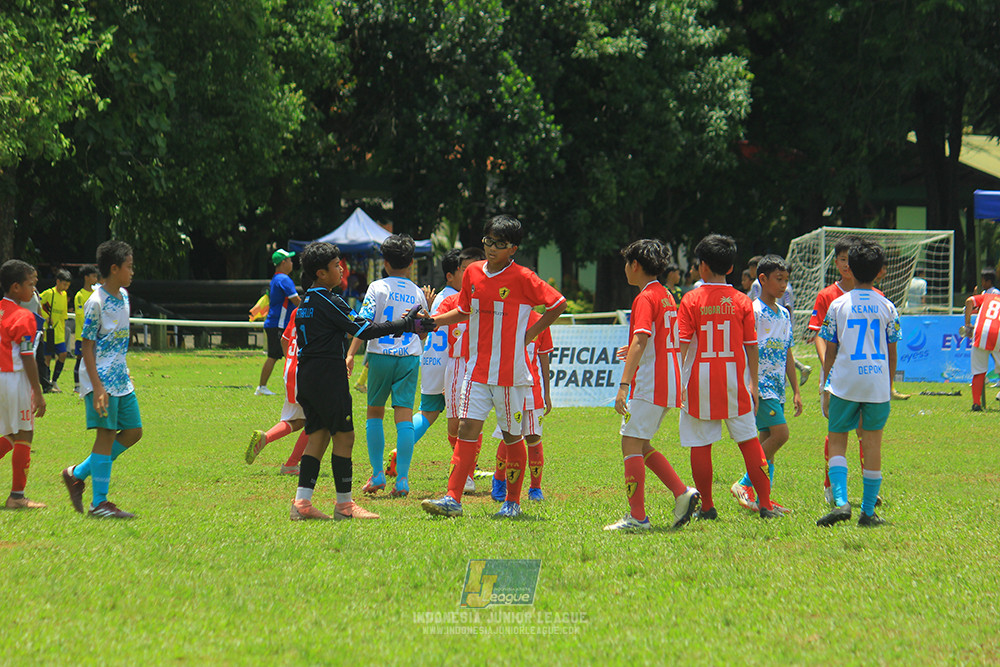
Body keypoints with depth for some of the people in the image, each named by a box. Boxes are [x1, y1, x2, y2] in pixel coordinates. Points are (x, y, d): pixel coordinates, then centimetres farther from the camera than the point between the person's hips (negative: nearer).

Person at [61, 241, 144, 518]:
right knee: (106, 433, -7)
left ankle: (78, 474, 17)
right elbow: (87, 347, -16)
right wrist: (97, 388, -21)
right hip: (101, 379, -9)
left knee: (133, 431, 9)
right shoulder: (96, 303, -15)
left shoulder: (123, 296, 11)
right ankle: (99, 503, -2)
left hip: (121, 379, 9)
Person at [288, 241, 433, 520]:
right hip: (328, 378, -9)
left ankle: (302, 503, 1)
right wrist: (408, 325, -10)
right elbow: (364, 330, -14)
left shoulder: (305, 303, 15)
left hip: (306, 375, 9)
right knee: (344, 436, -2)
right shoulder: (329, 303, -13)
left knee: (317, 437, 9)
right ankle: (344, 505, 0)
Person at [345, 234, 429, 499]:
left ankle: (377, 474, 9)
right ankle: (402, 479, -8)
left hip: (381, 356, -2)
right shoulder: (417, 293, 8)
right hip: (410, 358, 2)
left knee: (374, 413, 13)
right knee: (404, 417, -1)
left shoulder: (377, 288, -2)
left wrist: (351, 354, -12)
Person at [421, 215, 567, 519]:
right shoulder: (473, 273, 7)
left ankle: (512, 502, 18)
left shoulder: (522, 278, -8)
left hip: (510, 371, -4)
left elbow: (558, 304, -2)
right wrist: (431, 321, 10)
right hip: (477, 368, 4)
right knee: (467, 428, -6)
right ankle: (452, 499, -11)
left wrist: (530, 334, -5)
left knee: (512, 436, 6)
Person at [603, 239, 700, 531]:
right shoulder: (666, 296, 16)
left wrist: (624, 385, -32)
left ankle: (637, 516, -11)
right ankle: (682, 493, 5)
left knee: (631, 444, -8)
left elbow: (640, 341, -24)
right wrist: (635, 352, 38)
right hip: (669, 385, 10)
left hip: (649, 384, -10)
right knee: (639, 445, 16)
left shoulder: (645, 299, -13)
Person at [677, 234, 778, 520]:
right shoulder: (742, 301, 2)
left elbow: (682, 344, -7)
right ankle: (764, 504, 4)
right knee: (748, 440, 6)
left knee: (701, 445, 4)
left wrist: (677, 380, -2)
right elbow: (751, 345, 4)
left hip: (700, 380, -2)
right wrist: (753, 383, 11)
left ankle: (707, 506, 7)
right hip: (734, 379, 2)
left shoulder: (691, 301, -3)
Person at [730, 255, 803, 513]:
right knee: (779, 434, -18)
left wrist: (796, 391, 18)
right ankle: (745, 485, -11)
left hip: (777, 387, 8)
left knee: (767, 442, 7)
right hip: (760, 384, -8)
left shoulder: (784, 315, 15)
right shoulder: (754, 312, -9)